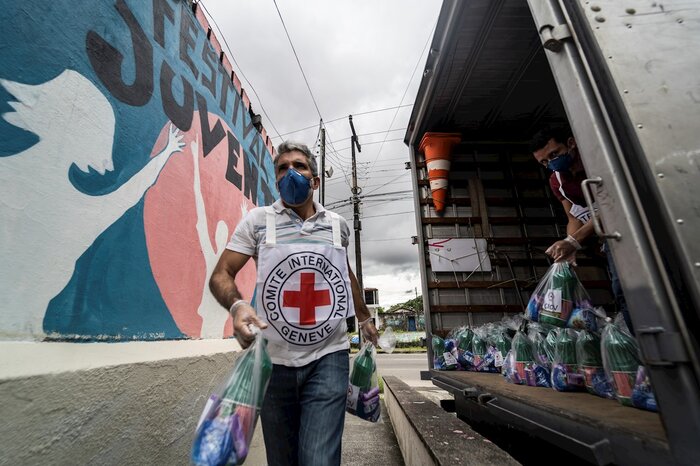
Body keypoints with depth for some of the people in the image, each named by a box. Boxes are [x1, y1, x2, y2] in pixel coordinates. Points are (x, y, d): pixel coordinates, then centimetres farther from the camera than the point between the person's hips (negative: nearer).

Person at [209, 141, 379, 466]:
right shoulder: (257, 220, -1)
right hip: (274, 360, 0)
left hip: (328, 358, 1)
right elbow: (220, 275, -4)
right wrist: (237, 306, -25)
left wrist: (364, 318, 25)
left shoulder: (338, 225, 6)